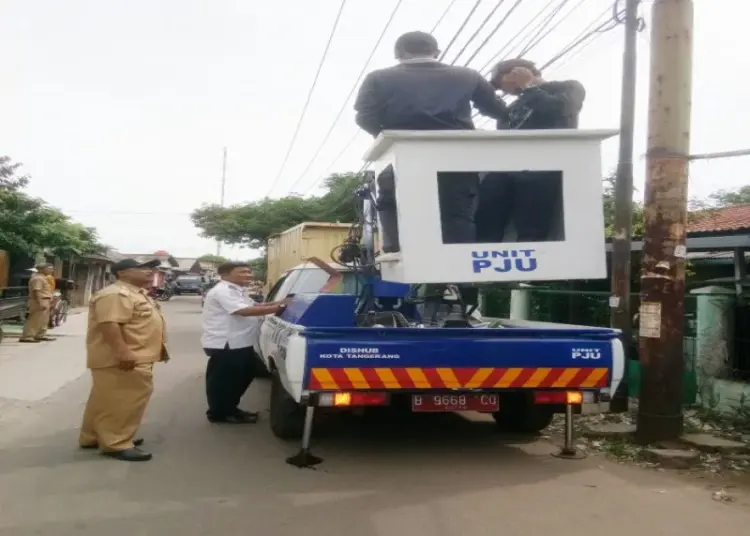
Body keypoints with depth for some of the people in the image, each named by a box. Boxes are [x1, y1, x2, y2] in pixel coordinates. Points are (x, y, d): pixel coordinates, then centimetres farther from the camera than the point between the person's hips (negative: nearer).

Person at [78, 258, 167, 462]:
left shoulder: (137, 293, 17)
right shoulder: (115, 294, -19)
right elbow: (109, 324, -28)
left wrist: (159, 348, 25)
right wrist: (123, 352, -32)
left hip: (134, 358, 11)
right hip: (119, 359, -11)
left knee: (107, 401, 16)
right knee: (122, 402, -8)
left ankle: (94, 437, 24)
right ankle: (116, 444, -3)